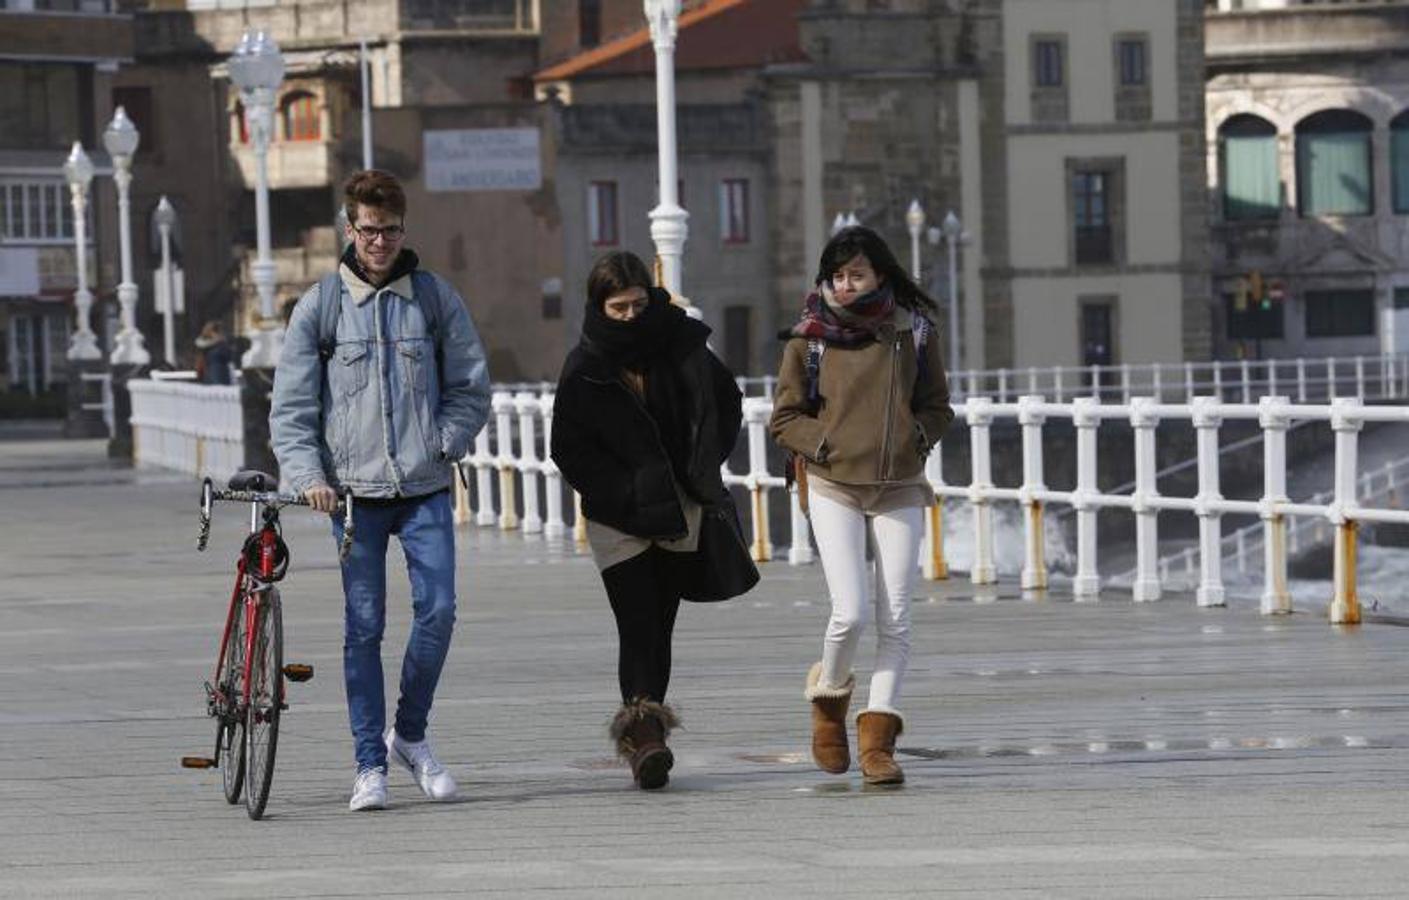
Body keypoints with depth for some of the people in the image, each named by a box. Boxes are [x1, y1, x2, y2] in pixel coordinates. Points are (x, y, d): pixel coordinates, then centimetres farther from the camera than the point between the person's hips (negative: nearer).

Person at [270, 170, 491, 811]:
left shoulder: (436, 298, 6)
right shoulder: (319, 306, 3)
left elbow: (470, 389, 11)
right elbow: (291, 404, 2)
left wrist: (442, 446, -3)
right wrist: (308, 476, -11)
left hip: (425, 491, 1)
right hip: (354, 491, -1)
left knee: (437, 610, -8)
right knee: (364, 626, -1)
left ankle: (410, 735, 13)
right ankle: (370, 764, 5)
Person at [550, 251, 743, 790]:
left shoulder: (681, 346, 0)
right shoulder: (583, 368, -4)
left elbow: (726, 402, 13)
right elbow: (569, 449, -3)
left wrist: (702, 472, 5)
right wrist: (624, 495, -11)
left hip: (678, 511, 2)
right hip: (618, 520, -2)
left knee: (659, 628, 5)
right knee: (637, 628, -13)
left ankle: (643, 739, 12)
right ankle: (643, 733, -22)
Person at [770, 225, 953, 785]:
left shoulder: (912, 330, 4)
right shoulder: (810, 336, -1)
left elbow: (937, 407, 12)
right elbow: (785, 418, 5)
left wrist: (915, 440, -6)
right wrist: (826, 445, -9)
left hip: (900, 490, 2)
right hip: (834, 488, -2)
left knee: (895, 620, -3)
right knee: (851, 612, -13)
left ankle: (878, 739, 3)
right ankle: (829, 695, 17)